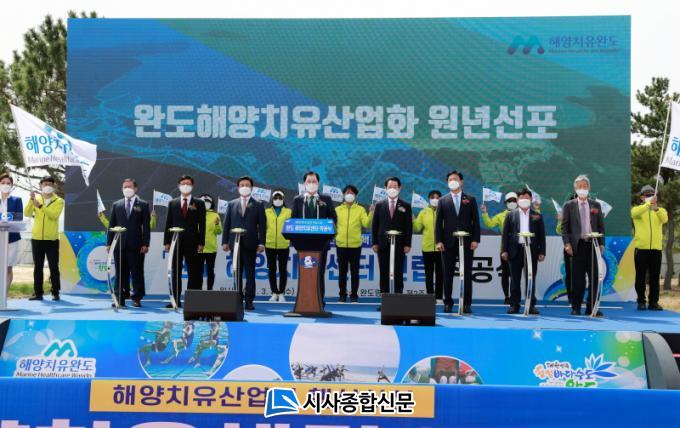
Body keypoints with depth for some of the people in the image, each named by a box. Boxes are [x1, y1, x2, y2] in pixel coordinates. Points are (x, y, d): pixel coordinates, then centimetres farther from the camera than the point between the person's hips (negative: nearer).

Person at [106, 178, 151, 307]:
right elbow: (111, 225, 11)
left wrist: (145, 244, -7)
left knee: (137, 273, 0)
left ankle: (137, 298, 5)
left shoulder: (143, 205, 5)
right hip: (119, 244, 2)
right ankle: (120, 298, 10)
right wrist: (109, 243, 4)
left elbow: (146, 226, 0)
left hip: (136, 245, -2)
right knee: (120, 273, 5)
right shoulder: (116, 205, 12)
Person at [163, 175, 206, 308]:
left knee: (194, 273, -1)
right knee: (175, 273, 3)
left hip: (192, 243, -2)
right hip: (176, 242, 2)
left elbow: (202, 225, 1)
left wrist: (201, 243, -7)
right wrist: (166, 242, 1)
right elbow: (168, 224, 9)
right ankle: (176, 300, 7)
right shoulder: (172, 203, 11)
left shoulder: (199, 203, 5)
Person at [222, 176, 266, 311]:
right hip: (235, 243, 2)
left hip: (250, 244, -2)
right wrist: (225, 241, 2)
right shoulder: (232, 204, 12)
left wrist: (261, 243, -7)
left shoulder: (258, 205, 6)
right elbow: (226, 224, 10)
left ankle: (249, 301, 2)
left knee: (250, 274, 0)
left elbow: (262, 225, 1)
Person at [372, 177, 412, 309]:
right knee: (384, 274, 2)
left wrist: (407, 244, -5)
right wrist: (374, 243, 0)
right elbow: (375, 225, 7)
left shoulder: (406, 206, 6)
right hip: (383, 245, 1)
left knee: (398, 274, -1)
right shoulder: (379, 205, 9)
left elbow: (409, 227, 3)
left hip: (399, 245, -1)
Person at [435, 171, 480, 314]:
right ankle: (448, 303, 9)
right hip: (449, 243, 1)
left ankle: (467, 304, 5)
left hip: (467, 243, 0)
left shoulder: (470, 200, 8)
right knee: (448, 274, 3)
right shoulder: (443, 201, 9)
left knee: (467, 274, 0)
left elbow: (476, 221, 4)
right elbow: (439, 222, 5)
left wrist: (475, 240, -5)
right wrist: (439, 241, -4)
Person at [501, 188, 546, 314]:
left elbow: (541, 235, 7)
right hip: (515, 250, 0)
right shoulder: (511, 215, 8)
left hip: (532, 250, 0)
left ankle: (531, 305, 7)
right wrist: (504, 250, -3)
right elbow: (505, 233, 5)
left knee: (531, 279, 2)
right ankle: (514, 305, 9)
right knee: (515, 279, 4)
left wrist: (542, 252, 1)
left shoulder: (537, 215, 9)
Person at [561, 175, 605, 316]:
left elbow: (601, 226, 11)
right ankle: (576, 307, 9)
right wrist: (567, 244, -9)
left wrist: (601, 244, 1)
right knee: (577, 279, 1)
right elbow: (564, 226, 2)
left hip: (592, 245, 2)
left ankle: (591, 308, 6)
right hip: (577, 245, -2)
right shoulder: (569, 206, 5)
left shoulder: (596, 205, 11)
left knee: (594, 278, 0)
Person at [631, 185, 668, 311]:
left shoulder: (661, 210, 11)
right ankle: (641, 302, 8)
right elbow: (634, 213, -21)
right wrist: (648, 204, -35)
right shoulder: (637, 209, 6)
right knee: (641, 276, 2)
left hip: (656, 248, 2)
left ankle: (654, 302, 11)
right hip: (641, 248, -2)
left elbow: (664, 219, -13)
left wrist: (656, 208, -32)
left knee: (655, 277, 5)